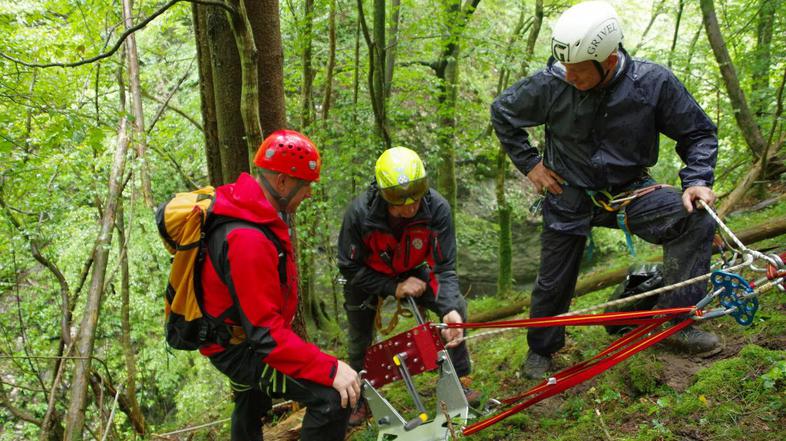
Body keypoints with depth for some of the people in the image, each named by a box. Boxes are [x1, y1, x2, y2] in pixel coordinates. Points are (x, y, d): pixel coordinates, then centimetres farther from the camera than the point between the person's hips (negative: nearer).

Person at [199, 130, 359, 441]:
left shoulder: (247, 209, -2)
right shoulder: (249, 240, -34)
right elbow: (266, 333, -36)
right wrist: (330, 369, -35)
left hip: (245, 334, 11)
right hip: (241, 350, -11)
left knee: (252, 406, 35)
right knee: (333, 396, -25)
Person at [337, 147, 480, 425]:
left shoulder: (437, 208, -31)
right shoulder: (359, 213, -34)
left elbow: (445, 267, -26)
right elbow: (350, 269, -23)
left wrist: (449, 310, -42)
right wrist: (394, 288, -30)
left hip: (410, 273, 2)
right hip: (368, 277, -1)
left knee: (456, 307, -15)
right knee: (360, 340, 2)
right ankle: (361, 398, 29)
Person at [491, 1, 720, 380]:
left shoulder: (653, 82, -18)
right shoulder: (552, 83, -19)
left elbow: (699, 132, -3)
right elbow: (503, 111, 1)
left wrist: (697, 181, -19)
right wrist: (529, 163, -3)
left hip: (628, 191, 0)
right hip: (569, 194, 0)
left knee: (695, 220, -26)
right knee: (553, 281, 9)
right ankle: (540, 351, 36)